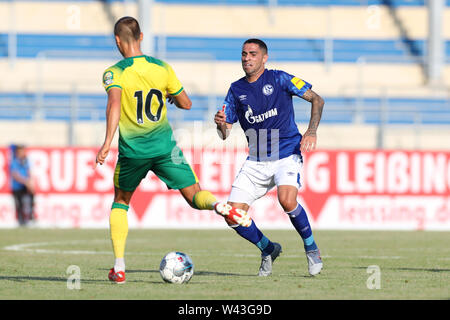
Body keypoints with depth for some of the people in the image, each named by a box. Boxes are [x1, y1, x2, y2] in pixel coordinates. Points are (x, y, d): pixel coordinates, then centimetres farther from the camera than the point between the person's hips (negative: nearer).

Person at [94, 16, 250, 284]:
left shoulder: (113, 73, -5)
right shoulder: (162, 68, 4)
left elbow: (114, 104, -24)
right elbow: (186, 103, 11)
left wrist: (108, 142, -30)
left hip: (132, 150, -1)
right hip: (165, 147, 1)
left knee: (120, 202, 21)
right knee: (195, 196, 5)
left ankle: (119, 267, 11)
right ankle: (219, 206, -33)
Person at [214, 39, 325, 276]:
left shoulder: (279, 79, -3)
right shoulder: (236, 90, 8)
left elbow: (317, 100, 0)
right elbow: (224, 134, 8)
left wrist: (311, 132, -14)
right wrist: (221, 124, -16)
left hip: (287, 156, -5)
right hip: (256, 162, 5)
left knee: (287, 200, -31)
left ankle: (311, 248, -6)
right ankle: (268, 249, 19)